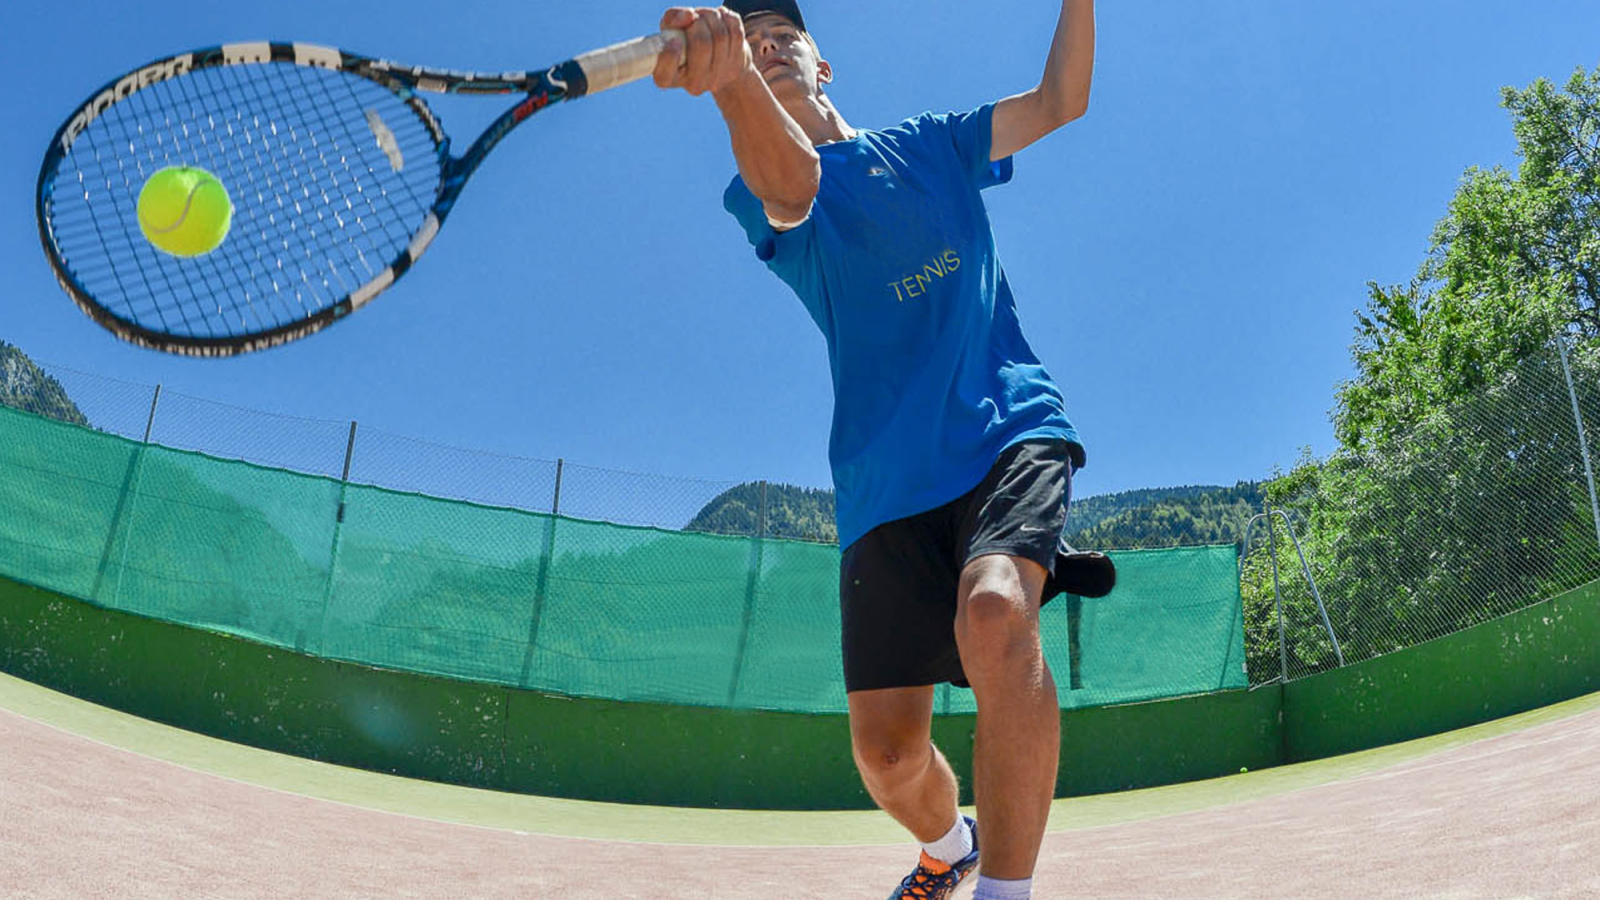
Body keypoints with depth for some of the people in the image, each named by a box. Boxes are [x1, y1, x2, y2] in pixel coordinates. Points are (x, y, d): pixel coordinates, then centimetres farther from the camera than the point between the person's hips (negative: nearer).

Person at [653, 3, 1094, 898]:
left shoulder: (930, 143, 19)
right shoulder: (762, 192, 6)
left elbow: (1061, 100, 21)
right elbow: (792, 184, -19)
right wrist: (729, 76, -41)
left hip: (1011, 428, 1)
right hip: (887, 480, 0)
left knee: (993, 614, -33)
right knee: (888, 755, -3)